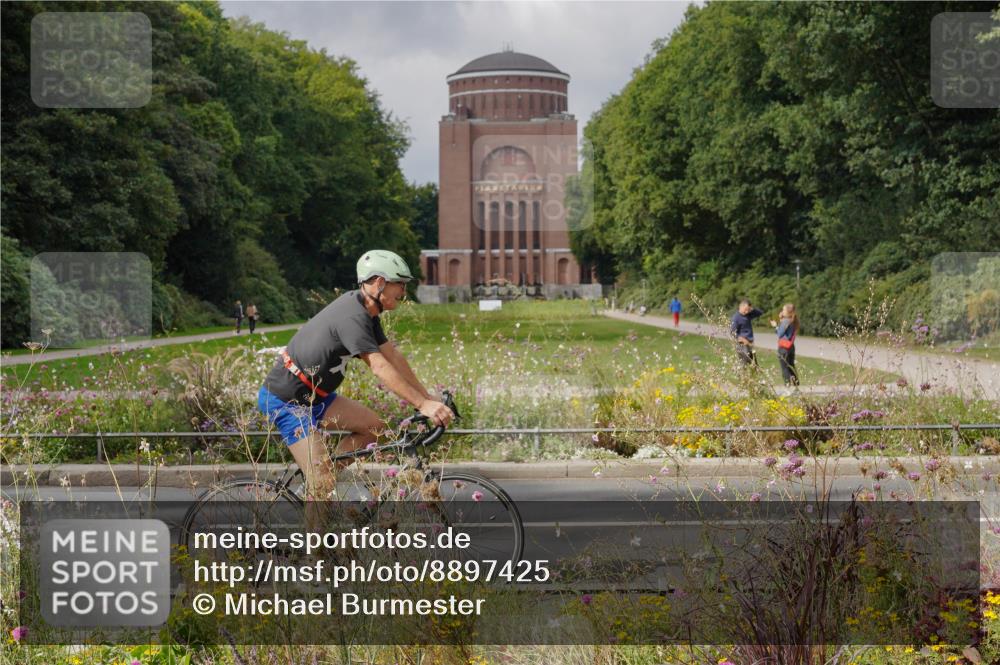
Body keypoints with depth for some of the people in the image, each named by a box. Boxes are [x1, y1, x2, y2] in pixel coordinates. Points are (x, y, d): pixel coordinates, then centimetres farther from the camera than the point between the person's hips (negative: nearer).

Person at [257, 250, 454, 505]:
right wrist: (423, 405, -33)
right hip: (286, 400, -10)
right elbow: (380, 368, -31)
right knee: (324, 485, -15)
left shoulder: (366, 311, 6)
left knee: (374, 427, 6)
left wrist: (428, 397, 5)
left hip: (312, 395, 10)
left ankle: (316, 483, 10)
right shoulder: (352, 316, -25)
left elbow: (393, 357, 9)